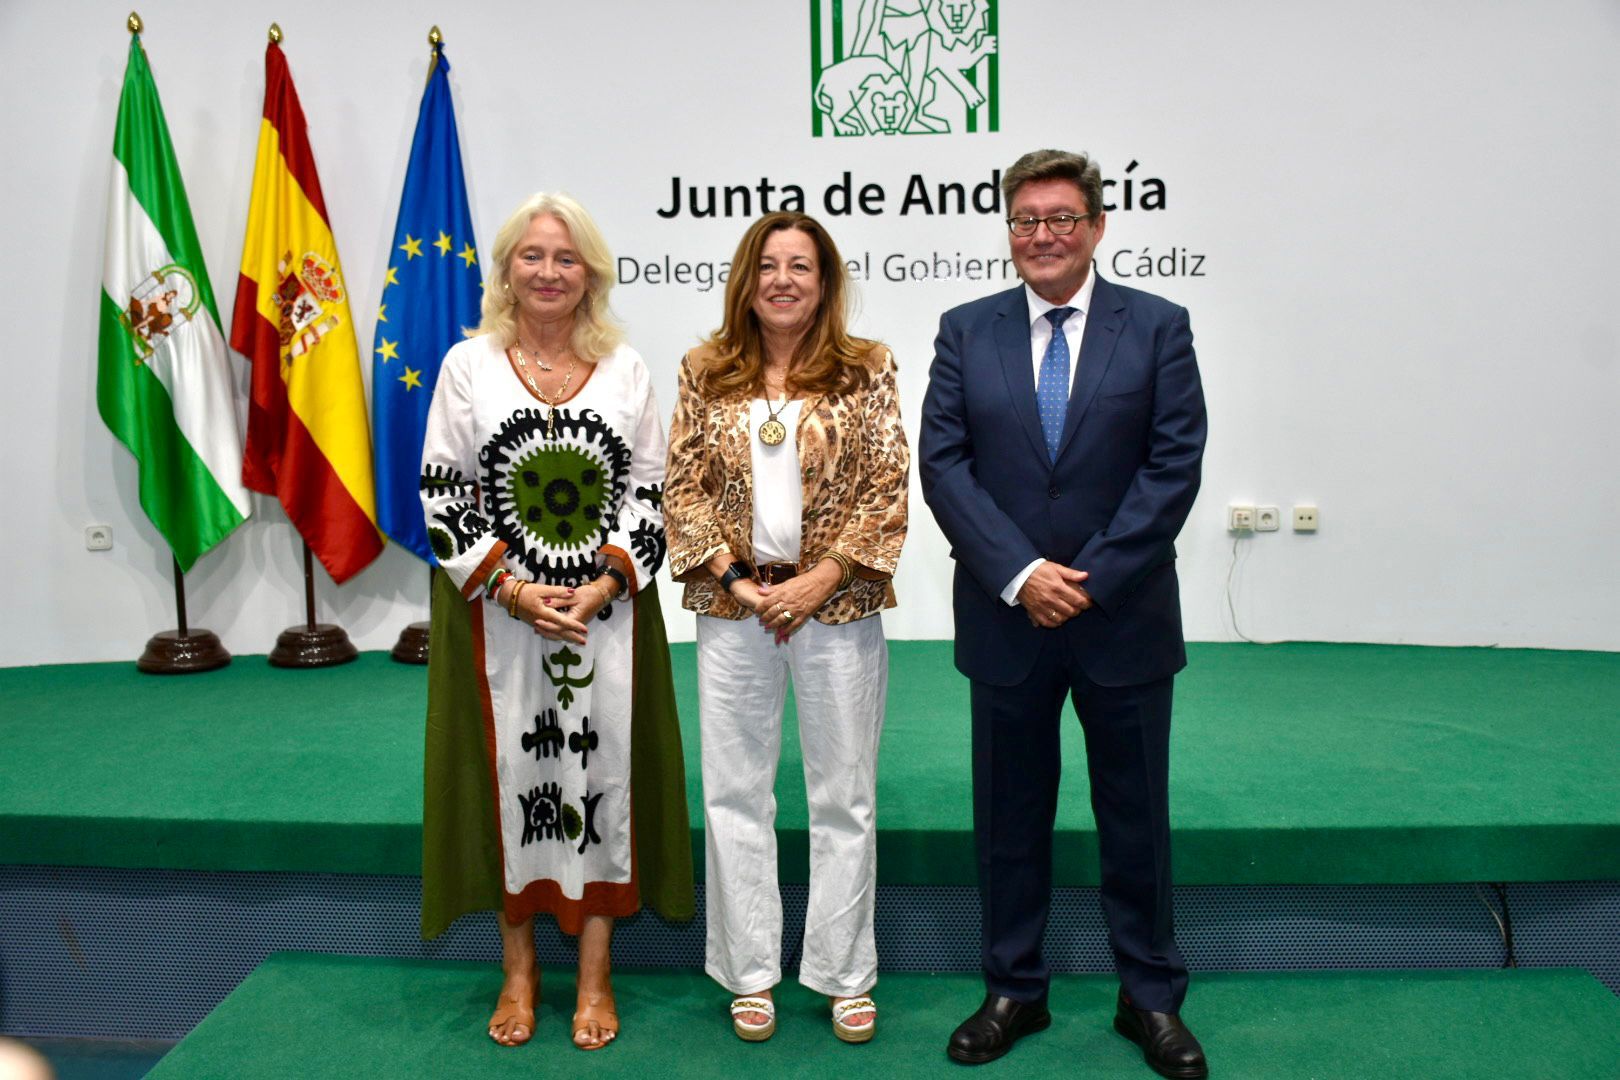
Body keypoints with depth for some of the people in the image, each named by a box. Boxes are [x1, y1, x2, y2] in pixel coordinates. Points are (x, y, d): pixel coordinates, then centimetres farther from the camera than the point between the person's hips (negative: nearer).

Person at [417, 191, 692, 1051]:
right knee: (509, 767, 5)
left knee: (603, 765, 4)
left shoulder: (625, 368, 5)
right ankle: (518, 969, 23)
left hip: (608, 608, 1)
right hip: (499, 609, -1)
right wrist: (511, 589, -11)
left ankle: (594, 973, 19)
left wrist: (604, 586, -11)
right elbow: (441, 495, -1)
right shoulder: (468, 364, 2)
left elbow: (650, 493, 3)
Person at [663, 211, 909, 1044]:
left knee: (844, 794, 8)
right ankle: (750, 973, 25)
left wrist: (818, 580, -13)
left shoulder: (867, 369, 0)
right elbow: (682, 488, 3)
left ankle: (845, 975, 24)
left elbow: (888, 489, -4)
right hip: (733, 606, 2)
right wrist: (736, 577, -9)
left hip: (837, 604, -1)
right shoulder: (705, 372, 5)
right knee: (734, 792, 9)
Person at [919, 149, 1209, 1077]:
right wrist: (1020, 574, -13)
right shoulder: (966, 331, 4)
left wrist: (1092, 578, -13)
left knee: (1136, 813, 11)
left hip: (1125, 615, -1)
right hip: (1005, 617, 1)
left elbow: (1175, 464, -6)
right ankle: (1015, 990, 28)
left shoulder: (1158, 327, 1)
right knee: (1010, 813, 11)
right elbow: (943, 464, -3)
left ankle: (1151, 997, 28)